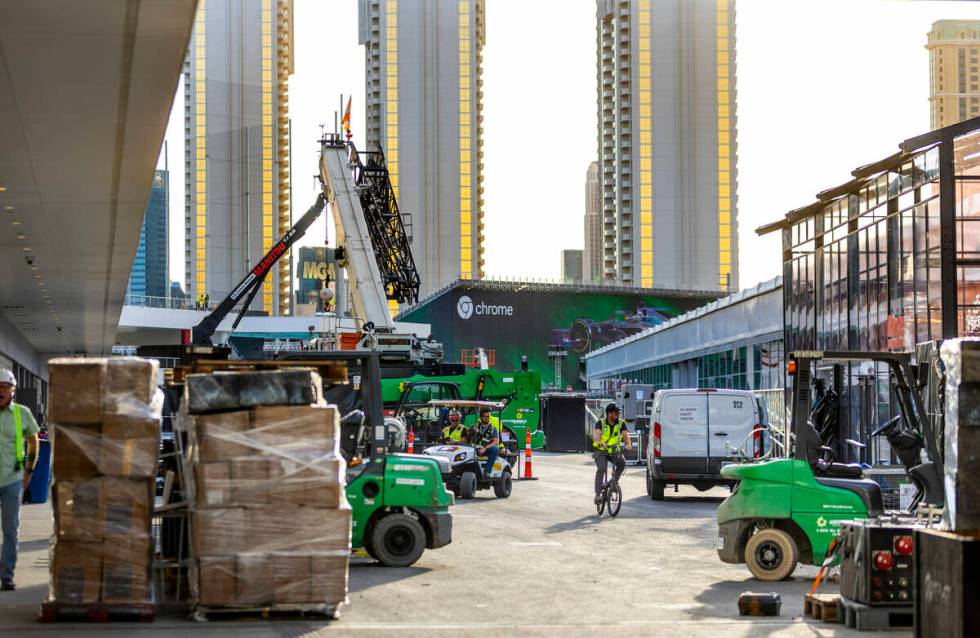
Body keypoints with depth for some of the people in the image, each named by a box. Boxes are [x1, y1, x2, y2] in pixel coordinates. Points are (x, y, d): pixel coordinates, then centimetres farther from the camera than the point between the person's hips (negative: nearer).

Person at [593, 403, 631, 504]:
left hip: (614, 451, 3)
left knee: (622, 463, -24)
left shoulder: (621, 423, -1)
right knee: (601, 469, -24)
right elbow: (596, 434, -22)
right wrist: (600, 442, -44)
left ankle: (614, 481, -1)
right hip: (601, 451, -3)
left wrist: (628, 444, -37)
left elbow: (625, 434, -16)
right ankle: (598, 494, -25)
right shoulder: (601, 423, -5)